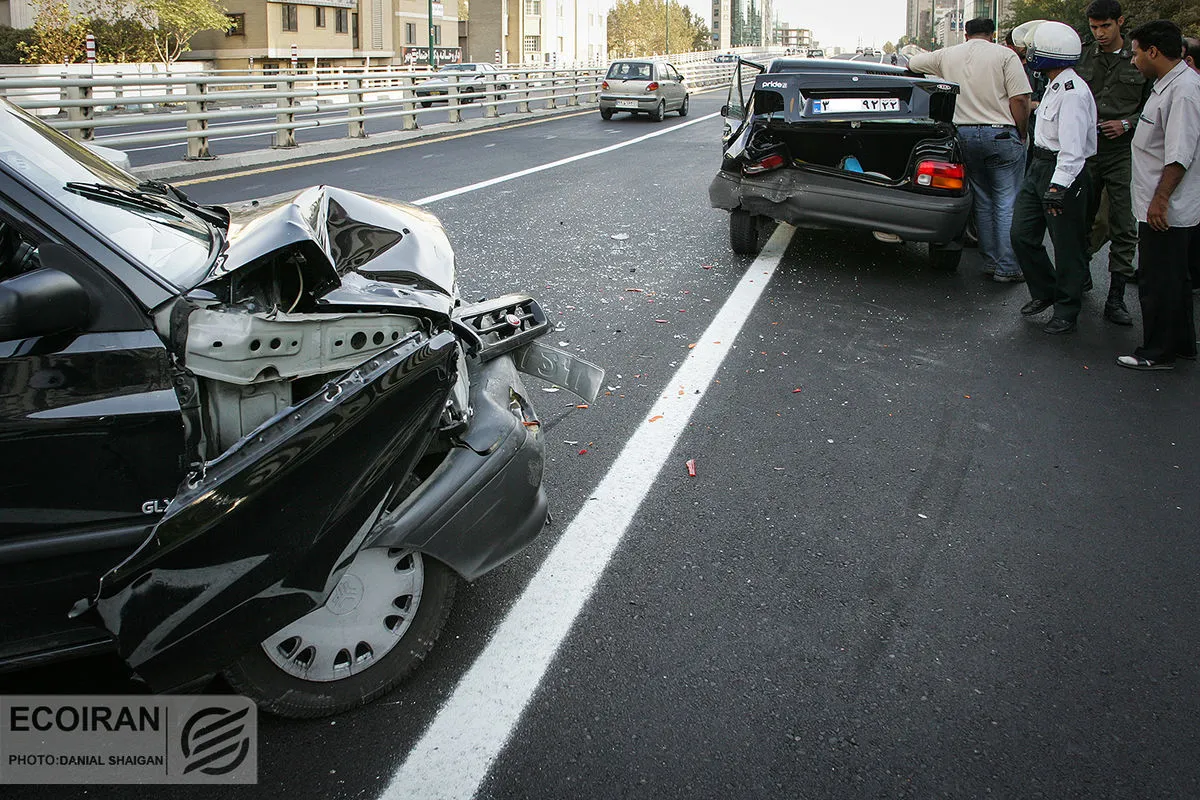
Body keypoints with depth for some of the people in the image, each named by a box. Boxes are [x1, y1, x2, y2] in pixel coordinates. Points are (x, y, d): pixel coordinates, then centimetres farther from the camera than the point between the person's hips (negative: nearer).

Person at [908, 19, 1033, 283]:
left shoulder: (947, 55, 9)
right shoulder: (1004, 55, -3)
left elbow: (909, 63, 24)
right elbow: (1020, 99, -10)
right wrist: (1021, 135, 1)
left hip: (965, 134, 4)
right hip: (1001, 133, -4)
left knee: (983, 201, 14)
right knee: (1007, 203, -1)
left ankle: (990, 261, 16)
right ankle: (1007, 268, -2)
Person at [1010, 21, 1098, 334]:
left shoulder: (1072, 91, -19)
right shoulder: (1054, 86, 13)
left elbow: (1072, 146, -25)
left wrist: (1058, 186, -29)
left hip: (1064, 172, -10)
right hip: (1039, 167, 10)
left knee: (1067, 246, 0)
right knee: (1022, 235, 9)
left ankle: (1066, 312, 11)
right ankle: (1044, 292, 27)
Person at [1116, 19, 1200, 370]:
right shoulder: (1168, 84, 12)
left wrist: (1160, 199, -25)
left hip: (1166, 211, -10)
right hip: (1166, 208, 10)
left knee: (1159, 283, -1)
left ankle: (1158, 353, 9)